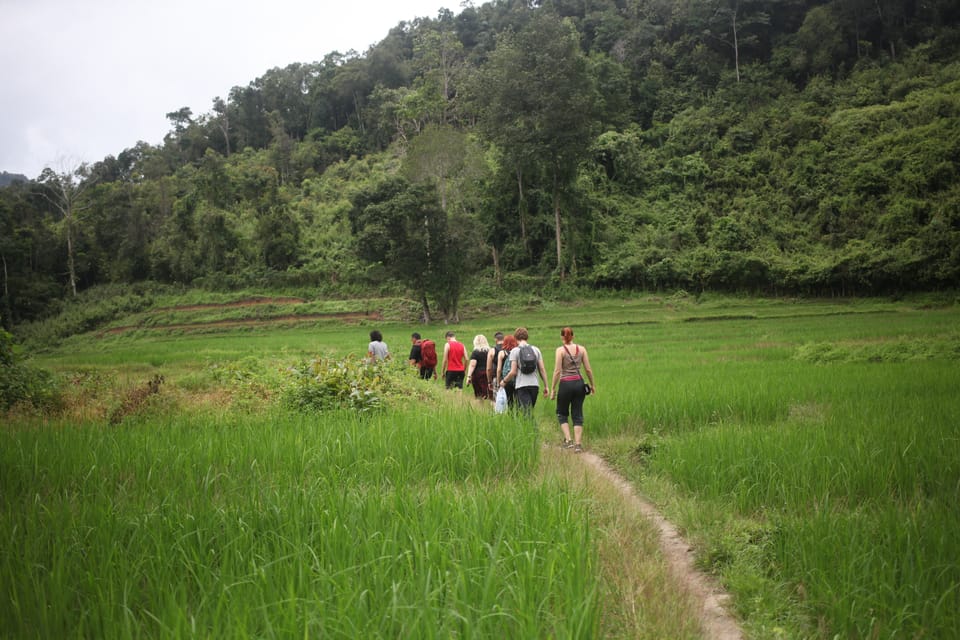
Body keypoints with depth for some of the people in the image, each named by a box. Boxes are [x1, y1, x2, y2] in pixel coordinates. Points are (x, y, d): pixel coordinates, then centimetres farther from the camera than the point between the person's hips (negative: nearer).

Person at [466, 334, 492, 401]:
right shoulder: (490, 351, 6)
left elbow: (472, 365, -12)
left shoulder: (475, 352, -5)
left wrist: (469, 376, -13)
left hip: (478, 374, -3)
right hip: (488, 374, 3)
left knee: (479, 394, 3)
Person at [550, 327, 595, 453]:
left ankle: (568, 439, -1)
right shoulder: (581, 349, 3)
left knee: (562, 414, 14)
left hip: (565, 384, -3)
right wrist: (592, 384, 15)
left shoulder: (560, 350, -7)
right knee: (578, 415, 9)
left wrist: (553, 388, -3)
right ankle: (578, 444, 3)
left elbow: (557, 371, -10)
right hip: (579, 383, 3)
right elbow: (588, 369, 4)